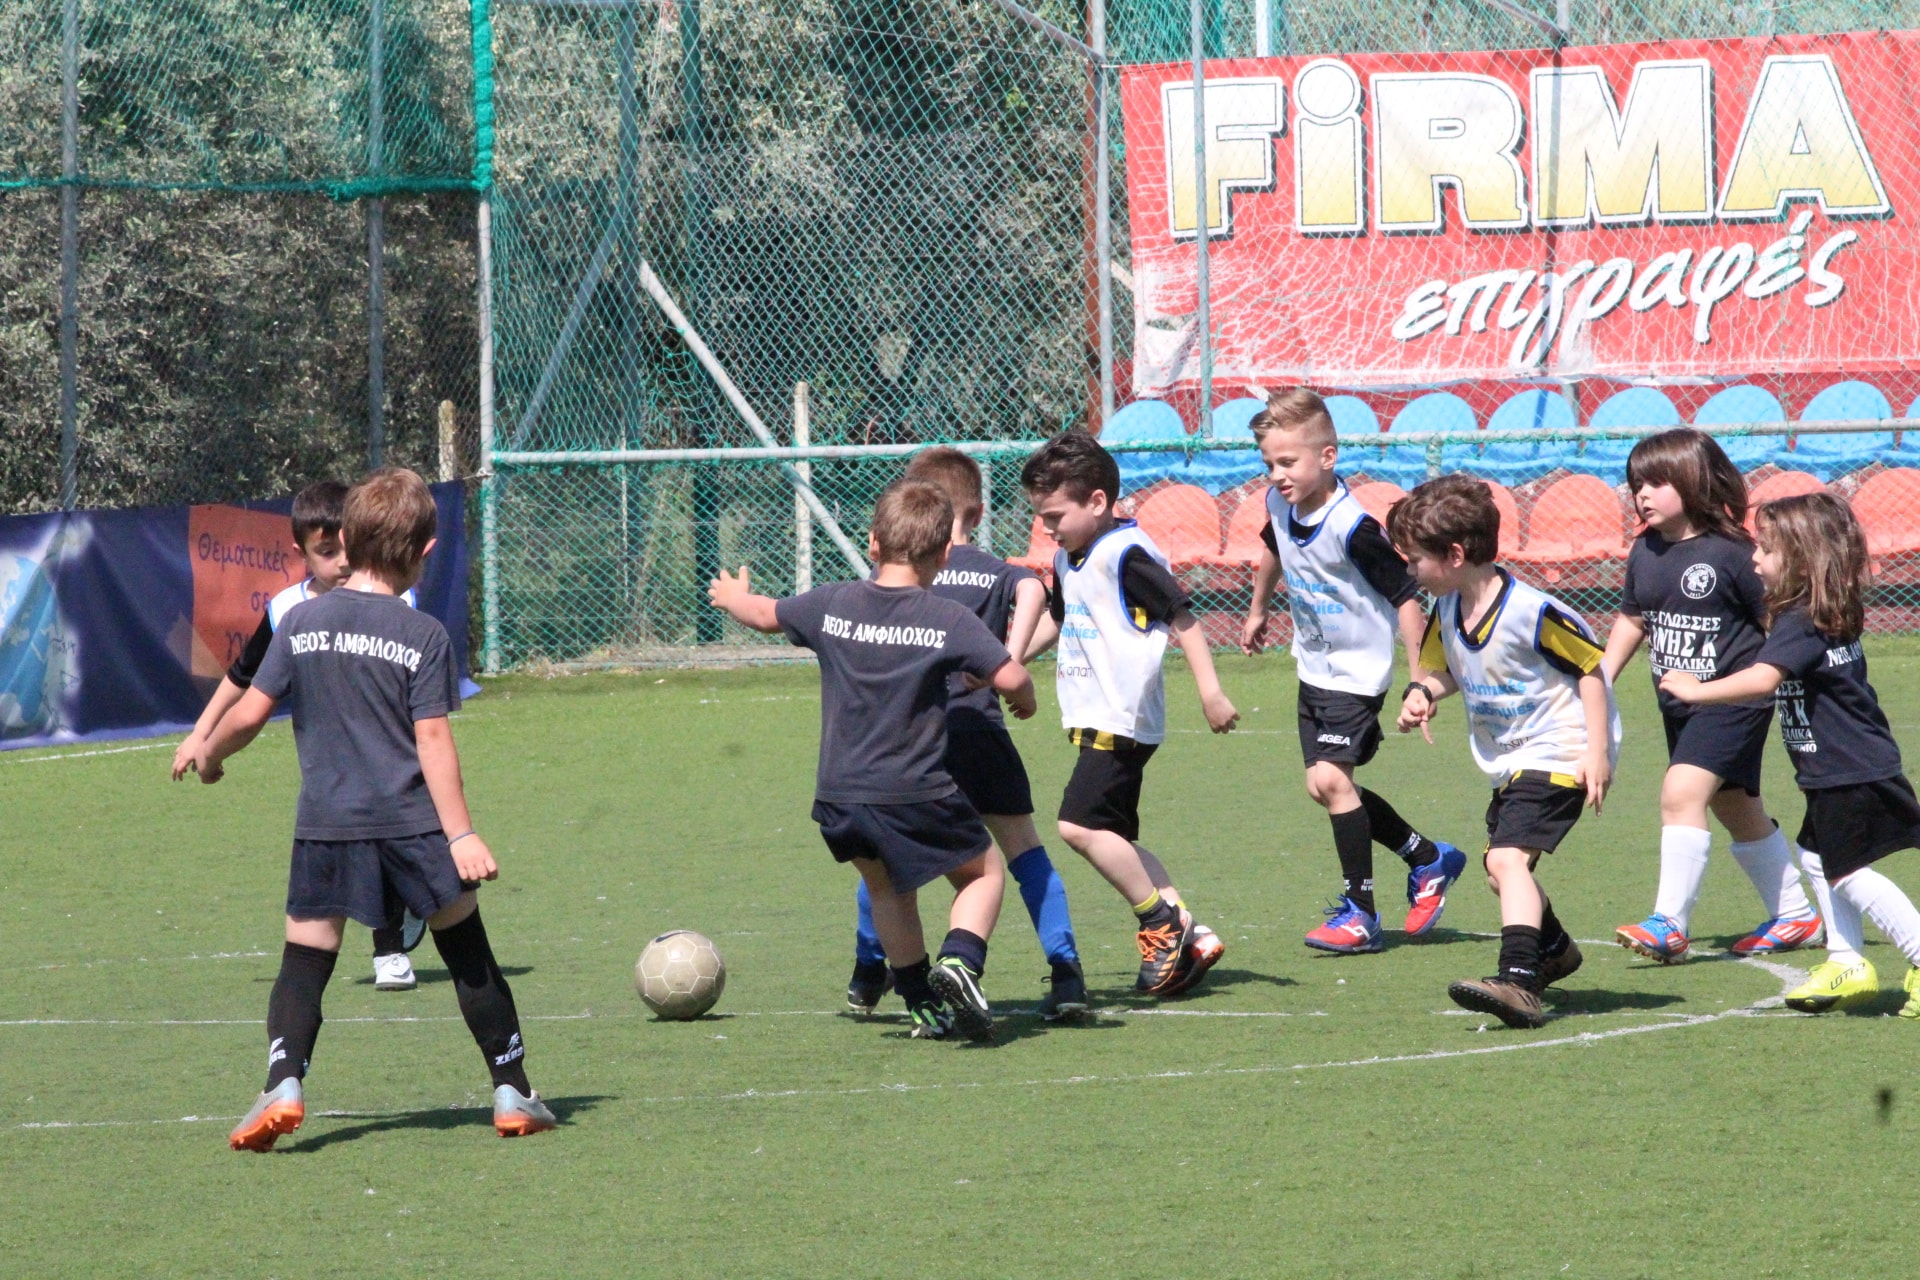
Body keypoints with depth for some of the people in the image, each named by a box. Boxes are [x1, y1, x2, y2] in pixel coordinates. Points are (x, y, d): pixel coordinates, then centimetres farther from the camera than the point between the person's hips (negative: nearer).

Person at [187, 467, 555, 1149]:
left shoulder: (300, 622, 3)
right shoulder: (424, 634, -4)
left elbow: (251, 710, 5)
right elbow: (433, 740, -9)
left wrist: (209, 753, 25)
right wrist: (461, 835, -10)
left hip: (326, 825, 1)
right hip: (413, 823, -1)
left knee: (305, 958, 4)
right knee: (468, 952, 11)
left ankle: (283, 1086, -17)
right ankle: (513, 1092, 16)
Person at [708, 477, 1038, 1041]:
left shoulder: (832, 603, 3)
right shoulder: (949, 620, -8)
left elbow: (764, 614, 21)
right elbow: (1010, 678, -15)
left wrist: (731, 595, 44)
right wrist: (1024, 699, 10)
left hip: (838, 798, 4)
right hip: (919, 795, -4)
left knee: (886, 887, 26)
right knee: (984, 872, 15)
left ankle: (923, 1004, 22)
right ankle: (959, 960, -12)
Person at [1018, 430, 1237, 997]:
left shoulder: (1126, 555, -14)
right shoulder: (1069, 559, 14)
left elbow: (1182, 618, -17)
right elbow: (1056, 619, 32)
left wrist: (1211, 692, -21)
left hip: (1123, 721, -10)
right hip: (1095, 719, 10)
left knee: (1081, 825, -18)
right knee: (1114, 840, 9)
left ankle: (1163, 925, -9)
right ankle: (1190, 940, 12)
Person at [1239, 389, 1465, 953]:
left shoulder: (1352, 528, -27)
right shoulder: (1281, 506, -4)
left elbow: (1405, 597, -23)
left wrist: (1419, 680, -23)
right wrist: (1257, 611, 35)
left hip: (1358, 671, -9)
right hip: (1314, 668, 9)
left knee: (1332, 777, -18)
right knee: (1325, 786, 10)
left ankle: (1360, 911, -9)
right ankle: (1429, 859, 27)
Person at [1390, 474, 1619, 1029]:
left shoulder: (1532, 612, -23)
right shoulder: (1447, 613, 0)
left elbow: (1591, 670, -15)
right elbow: (1445, 668, 16)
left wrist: (1596, 754, -18)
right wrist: (1423, 692, -8)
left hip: (1559, 754, -10)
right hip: (1509, 762, 10)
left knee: (1508, 857, -27)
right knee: (1501, 867, 24)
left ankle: (1518, 981, -40)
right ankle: (1553, 949, 53)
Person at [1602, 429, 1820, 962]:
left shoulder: (1732, 553, -16)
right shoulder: (1645, 552, 5)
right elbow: (1632, 619, 18)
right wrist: (1599, 684, 13)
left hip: (1734, 697, -8)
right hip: (1680, 704, 8)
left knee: (1682, 792, -22)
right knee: (1736, 809, 17)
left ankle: (1670, 923, -21)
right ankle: (1795, 915, 32)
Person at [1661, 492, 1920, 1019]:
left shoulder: (1801, 623, -20)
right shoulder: (1824, 617, 11)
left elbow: (1764, 679, -35)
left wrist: (1696, 691, -28)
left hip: (1851, 773, -10)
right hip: (1842, 773, 10)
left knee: (1849, 872, -7)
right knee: (1819, 858, 21)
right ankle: (1846, 964, 26)